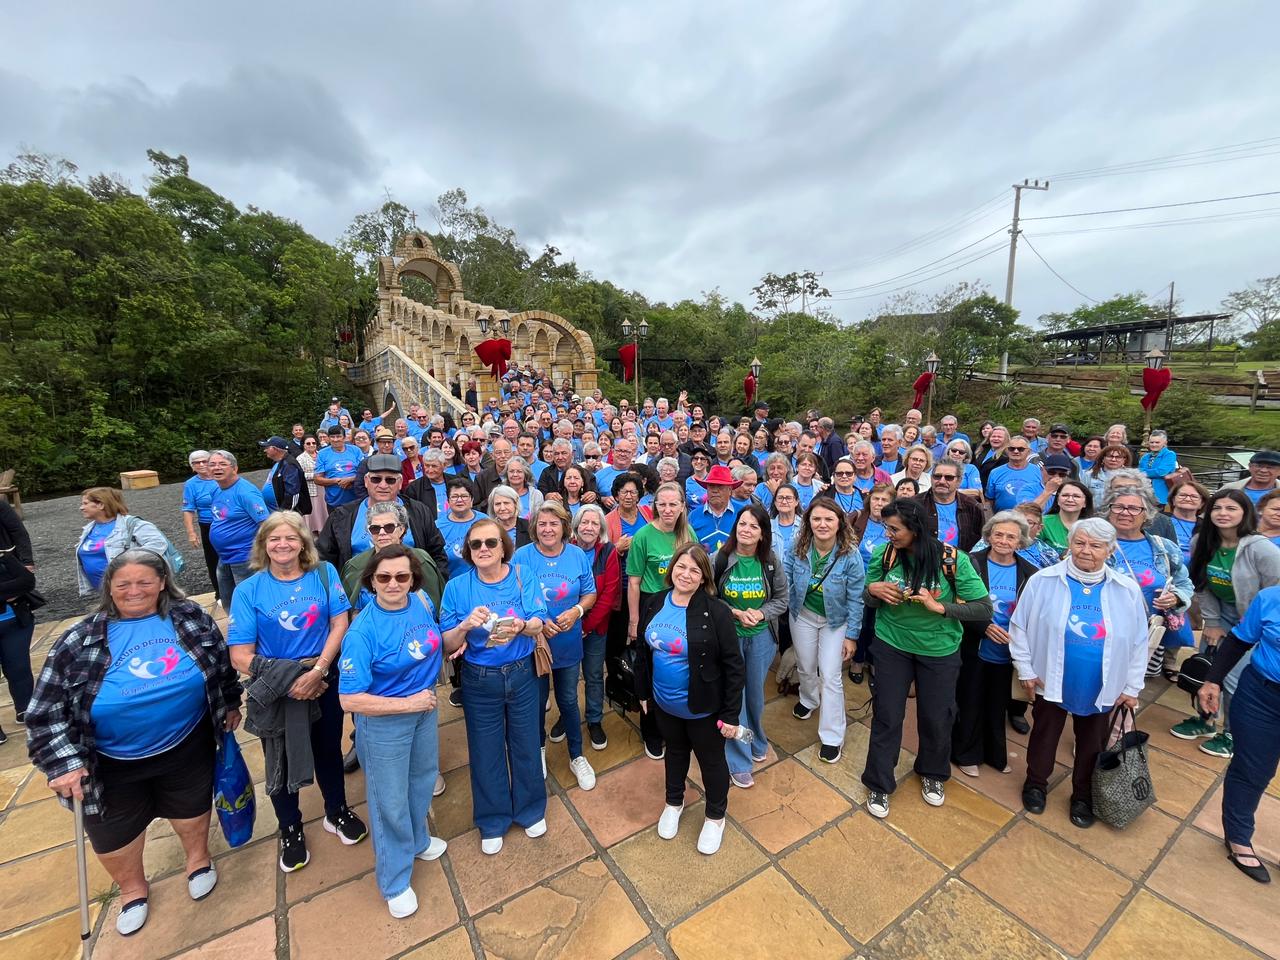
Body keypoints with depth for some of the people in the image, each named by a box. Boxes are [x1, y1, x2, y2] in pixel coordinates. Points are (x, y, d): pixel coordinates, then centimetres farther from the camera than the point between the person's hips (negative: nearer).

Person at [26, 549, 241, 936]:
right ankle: (132, 888, 49)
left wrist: (230, 703, 8)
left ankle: (197, 857, 52)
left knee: (192, 809, 21)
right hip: (115, 763, 0)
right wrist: (65, 762, -15)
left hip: (187, 748, 0)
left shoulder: (190, 616, -10)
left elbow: (221, 662, 3)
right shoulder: (81, 641, -14)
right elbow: (47, 710, -8)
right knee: (113, 836, 19)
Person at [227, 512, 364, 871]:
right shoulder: (249, 590, -10)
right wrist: (289, 680, -19)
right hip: (275, 691, 0)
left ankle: (337, 812, 45)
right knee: (282, 761, 18)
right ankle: (291, 829, 43)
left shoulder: (323, 573, -9)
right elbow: (240, 656, -13)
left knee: (328, 750, 19)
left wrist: (317, 671, -21)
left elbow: (340, 625, -12)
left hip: (324, 682, 1)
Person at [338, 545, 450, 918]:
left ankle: (417, 840, 56)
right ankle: (394, 881, 40)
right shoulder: (362, 632, -28)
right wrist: (408, 704, -22)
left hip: (425, 710, 6)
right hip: (384, 723, -6)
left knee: (422, 779, 27)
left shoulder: (422, 601, -12)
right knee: (390, 800, 14)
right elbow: (350, 700, -25)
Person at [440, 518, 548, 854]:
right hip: (479, 680, 0)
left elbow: (538, 625, -18)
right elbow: (447, 644, -10)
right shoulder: (457, 587, -10)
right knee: (486, 752, 16)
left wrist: (521, 626, -41)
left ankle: (531, 810, 44)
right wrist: (465, 626, -32)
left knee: (525, 745, 17)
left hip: (522, 675, 0)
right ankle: (492, 821, 41)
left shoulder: (523, 577, -11)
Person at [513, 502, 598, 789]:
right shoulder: (522, 556, -14)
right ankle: (538, 748, 46)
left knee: (568, 700, 16)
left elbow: (590, 594, 1)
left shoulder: (577, 555, -7)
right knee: (537, 700, 19)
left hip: (569, 644, 1)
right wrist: (537, 623, -22)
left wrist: (576, 611, -18)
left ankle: (577, 756, 37)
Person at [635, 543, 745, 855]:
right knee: (675, 751, 27)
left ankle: (715, 816, 45)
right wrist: (644, 692, 10)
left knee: (711, 759, 18)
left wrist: (731, 714, -15)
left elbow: (733, 666, -18)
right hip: (664, 703, 4)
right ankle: (674, 802, 53)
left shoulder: (715, 612, -23)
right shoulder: (654, 604, -8)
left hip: (702, 708, -4)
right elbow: (645, 651, 4)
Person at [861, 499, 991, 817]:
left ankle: (933, 774, 46)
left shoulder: (953, 560, -19)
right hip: (892, 645, 1)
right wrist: (873, 589, -22)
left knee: (936, 718, 16)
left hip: (939, 650, 0)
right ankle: (879, 784, 27)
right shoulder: (883, 555, -13)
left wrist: (940, 607, -27)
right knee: (887, 716, 6)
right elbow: (869, 602, 1)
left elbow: (984, 608, -14)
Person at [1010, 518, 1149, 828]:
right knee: (1044, 736, 17)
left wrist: (1132, 687, 2)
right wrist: (1026, 671, -7)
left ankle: (1083, 795, 42)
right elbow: (1020, 627, -8)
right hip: (1051, 683, -1)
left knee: (1091, 744, 20)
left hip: (1102, 689, 2)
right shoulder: (1043, 581, -14)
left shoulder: (1128, 591, -7)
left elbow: (1139, 642, 1)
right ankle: (1036, 784, 40)